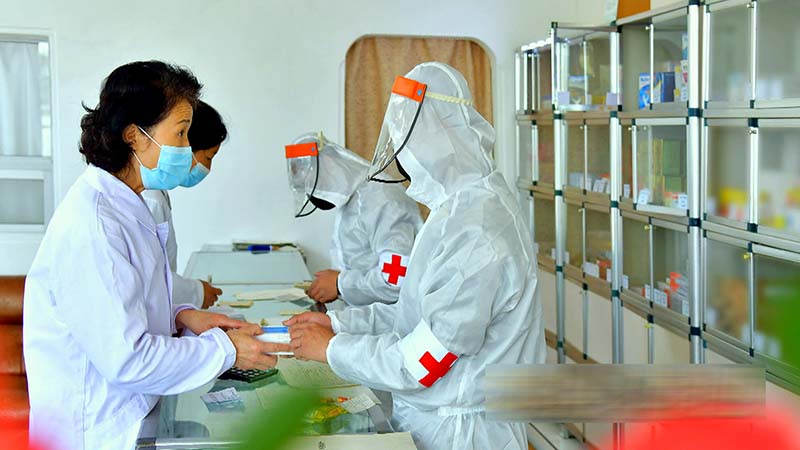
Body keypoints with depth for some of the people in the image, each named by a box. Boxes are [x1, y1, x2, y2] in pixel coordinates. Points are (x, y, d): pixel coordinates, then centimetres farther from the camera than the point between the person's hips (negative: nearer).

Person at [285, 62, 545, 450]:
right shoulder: (459, 207, 8)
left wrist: (331, 348, -11)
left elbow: (420, 365, -23)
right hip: (430, 416, 8)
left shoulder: (473, 234, -24)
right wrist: (338, 322, 6)